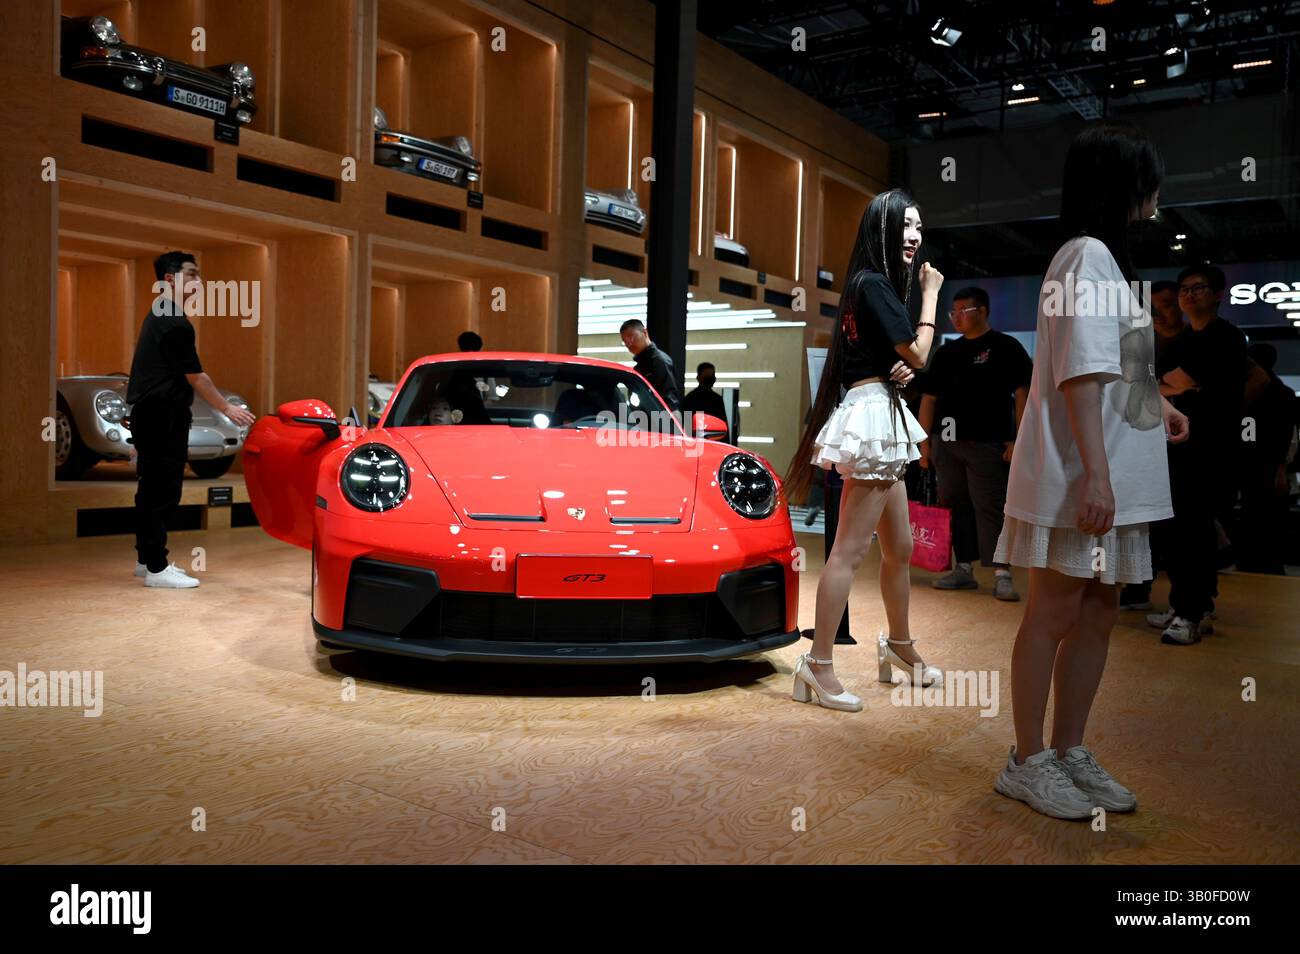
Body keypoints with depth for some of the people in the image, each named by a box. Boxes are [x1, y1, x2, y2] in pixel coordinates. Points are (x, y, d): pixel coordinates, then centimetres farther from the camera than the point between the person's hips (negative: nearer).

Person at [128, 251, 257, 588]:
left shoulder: (158, 316, 16)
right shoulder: (175, 324, -15)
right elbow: (195, 377, -12)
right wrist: (228, 409, -5)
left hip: (148, 414, 10)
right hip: (163, 417, -10)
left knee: (152, 489, 15)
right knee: (162, 492, -6)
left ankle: (146, 558, 24)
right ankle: (156, 568, -2)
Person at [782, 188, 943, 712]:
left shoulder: (873, 285, 19)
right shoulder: (874, 283, -11)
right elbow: (918, 355, -11)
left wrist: (897, 368, 6)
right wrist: (930, 294, 0)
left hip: (883, 418, 10)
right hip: (873, 416, -10)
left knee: (899, 547, 17)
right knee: (850, 549, -10)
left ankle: (899, 646, 32)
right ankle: (818, 665, -6)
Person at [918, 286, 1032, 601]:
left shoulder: (1006, 347, 2)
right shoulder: (947, 352, 16)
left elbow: (1022, 394, -5)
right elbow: (929, 397, 16)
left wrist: (1017, 439, -12)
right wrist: (924, 441, 10)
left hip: (986, 443, -5)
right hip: (946, 442, 6)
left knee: (989, 508, -9)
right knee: (957, 506, 8)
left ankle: (1001, 574, -7)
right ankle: (963, 569, 15)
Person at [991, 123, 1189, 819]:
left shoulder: (1102, 256, 20)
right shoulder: (1088, 254, -12)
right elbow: (1082, 372, -21)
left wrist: (1155, 404, 30)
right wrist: (1095, 472, -26)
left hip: (1113, 478, 10)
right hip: (1080, 476, -10)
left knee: (1098, 612, 12)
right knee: (1055, 613, -2)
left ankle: (1069, 753, 22)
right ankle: (1027, 762, 10)